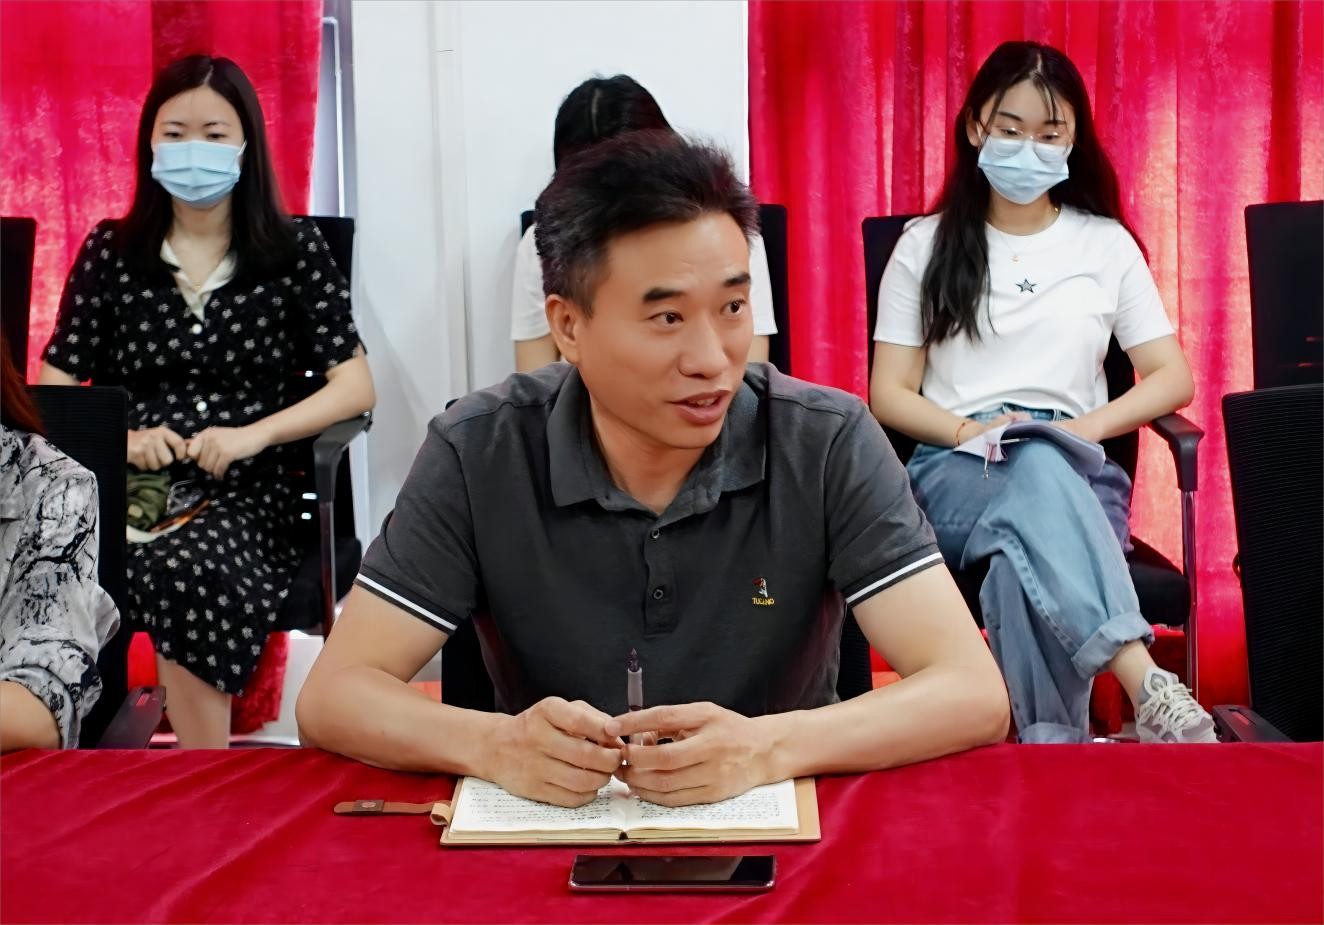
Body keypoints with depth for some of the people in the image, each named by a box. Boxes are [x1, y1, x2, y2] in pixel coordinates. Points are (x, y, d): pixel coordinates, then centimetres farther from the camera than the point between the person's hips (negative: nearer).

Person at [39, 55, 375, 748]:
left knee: (183, 572, -37)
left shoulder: (292, 250, 9)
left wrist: (252, 434, -12)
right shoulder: (109, 251, 15)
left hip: (244, 492, -2)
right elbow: (55, 386, 13)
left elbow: (355, 384, 3)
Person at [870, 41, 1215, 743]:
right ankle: (1149, 689, -54)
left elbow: (1172, 377, 12)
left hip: (1077, 472, 1)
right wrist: (969, 432, -13)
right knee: (1039, 472, -40)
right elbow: (890, 394, 8)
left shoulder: (1107, 244, 14)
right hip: (955, 472, -1)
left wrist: (1092, 424, -9)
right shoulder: (926, 246, 12)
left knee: (1023, 562, -39)